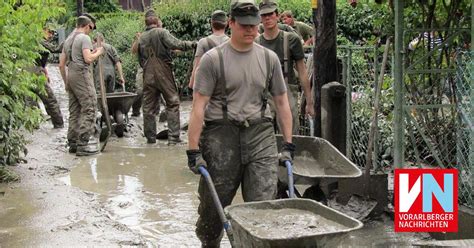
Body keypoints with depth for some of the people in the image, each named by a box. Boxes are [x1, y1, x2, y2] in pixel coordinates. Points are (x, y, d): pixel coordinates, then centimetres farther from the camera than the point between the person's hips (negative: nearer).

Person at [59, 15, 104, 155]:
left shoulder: (68, 40, 19)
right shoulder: (85, 38, -6)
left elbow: (61, 64, 19)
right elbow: (88, 59, -17)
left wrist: (66, 82, 25)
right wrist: (98, 52, 1)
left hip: (70, 76, 9)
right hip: (81, 75, -9)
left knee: (74, 111, 12)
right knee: (89, 109, -9)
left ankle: (73, 143, 15)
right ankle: (83, 144, -15)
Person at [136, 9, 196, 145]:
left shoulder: (141, 38, 11)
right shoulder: (161, 32, -5)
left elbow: (139, 59, 16)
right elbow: (175, 44, -19)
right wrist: (191, 44, -13)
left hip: (148, 76, 5)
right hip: (164, 74, -4)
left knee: (149, 107, 9)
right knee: (173, 103, 0)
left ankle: (150, 137, 12)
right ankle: (173, 137, -7)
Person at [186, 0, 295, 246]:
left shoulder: (269, 58, 9)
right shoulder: (213, 59, -2)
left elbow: (282, 102, 14)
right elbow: (199, 105, -6)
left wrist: (288, 144, 10)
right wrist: (193, 150, -10)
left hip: (260, 135, 2)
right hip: (221, 136, -2)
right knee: (213, 205, 7)